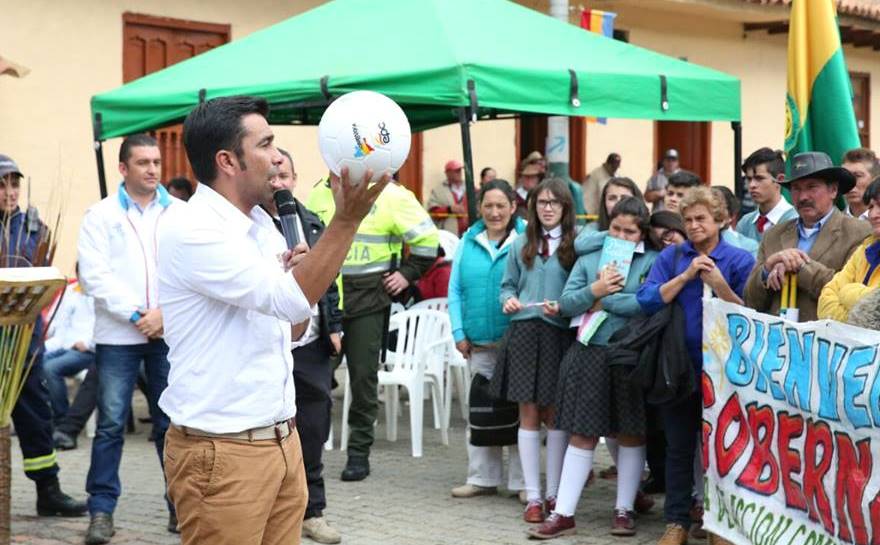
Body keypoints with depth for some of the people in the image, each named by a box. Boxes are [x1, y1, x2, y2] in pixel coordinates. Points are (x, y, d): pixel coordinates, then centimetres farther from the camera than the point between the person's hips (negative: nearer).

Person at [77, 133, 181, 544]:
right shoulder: (101, 215, 4)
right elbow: (94, 275, -4)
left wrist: (166, 313, -10)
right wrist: (136, 315, -11)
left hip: (171, 333, 1)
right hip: (118, 335, -1)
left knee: (172, 421, 5)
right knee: (111, 424, -2)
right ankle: (101, 511, 4)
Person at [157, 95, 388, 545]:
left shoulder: (262, 224, 11)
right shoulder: (194, 232, -16)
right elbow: (292, 301, -25)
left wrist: (296, 277, 0)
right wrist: (346, 220, -26)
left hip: (282, 440, 8)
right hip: (223, 453, -8)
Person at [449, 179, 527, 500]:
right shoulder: (469, 241, 8)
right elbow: (455, 290, 8)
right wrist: (459, 333, 2)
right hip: (479, 342, 4)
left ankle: (522, 480, 8)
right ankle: (482, 478, 17)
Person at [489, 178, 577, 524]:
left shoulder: (576, 245, -1)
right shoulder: (521, 244, 12)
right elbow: (508, 285, 16)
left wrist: (563, 307, -18)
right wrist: (508, 300, -5)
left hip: (560, 335, -3)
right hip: (524, 332, 3)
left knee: (554, 415, 4)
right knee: (528, 414, 3)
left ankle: (554, 494, 14)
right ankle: (533, 497, 7)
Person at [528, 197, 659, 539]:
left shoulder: (653, 261, -1)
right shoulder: (589, 259, 9)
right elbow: (566, 304, 2)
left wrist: (606, 301, -10)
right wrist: (594, 290, -15)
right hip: (590, 354, 2)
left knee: (631, 434, 8)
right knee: (582, 434, 3)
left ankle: (624, 510, 19)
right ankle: (563, 513, 5)